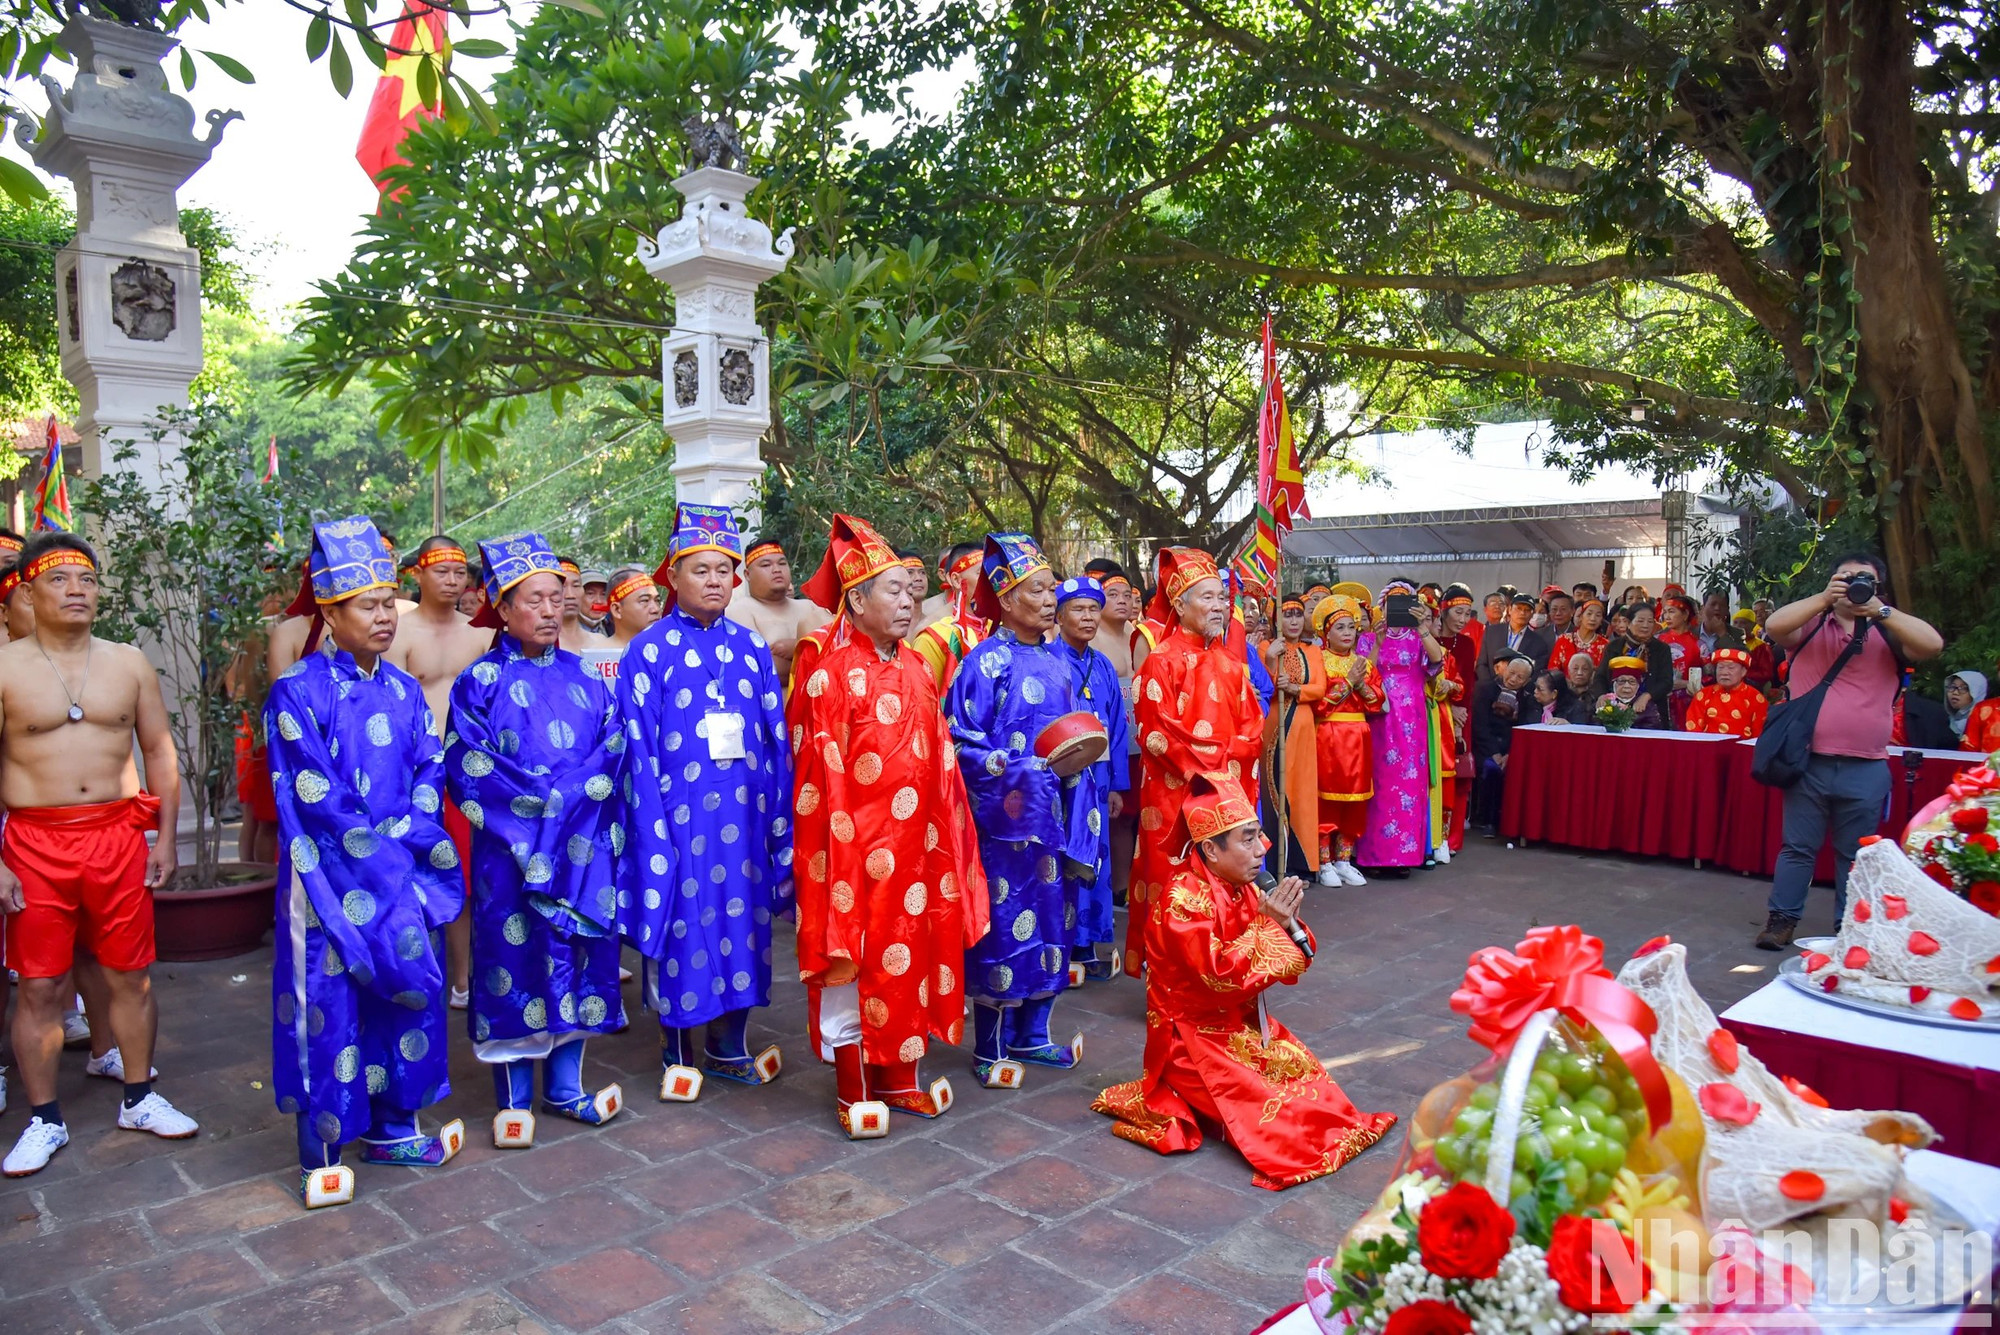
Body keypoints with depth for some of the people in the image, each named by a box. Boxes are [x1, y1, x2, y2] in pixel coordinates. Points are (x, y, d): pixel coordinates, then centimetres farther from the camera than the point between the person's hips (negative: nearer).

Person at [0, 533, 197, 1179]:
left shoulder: (128, 663, 6)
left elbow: (160, 751, 9)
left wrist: (166, 838, 5)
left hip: (118, 836, 2)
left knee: (130, 976, 9)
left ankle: (139, 1098, 25)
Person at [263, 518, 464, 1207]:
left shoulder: (404, 689, 9)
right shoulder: (298, 691, -8)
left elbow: (430, 770, 7)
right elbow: (316, 794, -14)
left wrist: (407, 838, -9)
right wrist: (381, 855, -13)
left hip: (405, 877, 5)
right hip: (332, 879, -5)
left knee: (407, 989, 10)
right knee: (329, 1005, 1)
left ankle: (392, 1126, 26)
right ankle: (320, 1152, 15)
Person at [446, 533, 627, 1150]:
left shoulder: (584, 678, 11)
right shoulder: (480, 682, -1)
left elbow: (614, 751, 5)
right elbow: (467, 767, -9)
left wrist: (570, 795, -12)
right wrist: (547, 799, -15)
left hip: (581, 849, 4)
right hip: (511, 851, -4)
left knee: (575, 958, 9)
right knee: (514, 957, 2)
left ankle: (564, 1087, 24)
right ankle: (514, 1099, 16)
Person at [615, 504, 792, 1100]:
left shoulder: (751, 647, 8)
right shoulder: (650, 649, -3)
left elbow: (776, 737, 9)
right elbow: (638, 745, -5)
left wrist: (780, 815, 5)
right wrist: (653, 826, -10)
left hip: (744, 809, 4)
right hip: (681, 810, -3)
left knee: (743, 916, 10)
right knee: (682, 922, 4)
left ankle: (729, 1045, 26)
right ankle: (678, 1053, 22)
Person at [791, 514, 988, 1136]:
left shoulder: (915, 669, 9)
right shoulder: (829, 675, -11)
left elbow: (938, 760, 12)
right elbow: (822, 775, -14)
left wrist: (946, 836, 9)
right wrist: (841, 849, -16)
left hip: (913, 845, 7)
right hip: (857, 845, -7)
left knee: (911, 955, 15)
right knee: (852, 964, 6)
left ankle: (900, 1078, 32)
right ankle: (852, 1092, 22)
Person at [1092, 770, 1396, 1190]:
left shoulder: (1245, 889, 1)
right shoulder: (1184, 898, -21)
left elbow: (1293, 963, 3)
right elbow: (1219, 975, -30)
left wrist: (1288, 924, -17)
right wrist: (1267, 924, -25)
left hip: (1245, 1023, 8)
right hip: (1196, 1036, -8)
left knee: (1302, 1066, -4)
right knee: (1268, 1094, -19)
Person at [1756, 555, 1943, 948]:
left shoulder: (1888, 634, 8)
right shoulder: (1811, 626, 6)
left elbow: (1933, 645, -9)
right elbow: (1774, 625, -13)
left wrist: (1881, 611, -14)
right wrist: (1823, 598, -18)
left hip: (1865, 769, 1)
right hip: (1808, 763, -1)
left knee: (1856, 855, 11)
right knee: (1797, 848, 6)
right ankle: (1781, 919, 14)